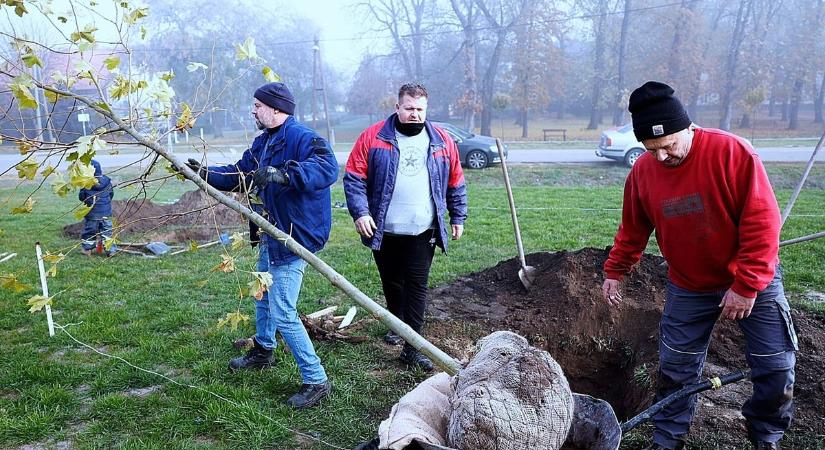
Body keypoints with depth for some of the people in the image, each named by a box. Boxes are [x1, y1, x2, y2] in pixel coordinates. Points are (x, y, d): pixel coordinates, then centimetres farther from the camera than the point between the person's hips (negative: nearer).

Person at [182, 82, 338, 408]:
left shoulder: (301, 137, -20)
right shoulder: (262, 142, 12)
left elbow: (327, 168, -38)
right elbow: (237, 174, 19)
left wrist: (282, 174, -46)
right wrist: (204, 172, 9)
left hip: (294, 237, -11)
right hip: (271, 235, 11)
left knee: (282, 314, -10)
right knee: (263, 295, 27)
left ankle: (316, 381, 1)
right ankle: (262, 351, 51)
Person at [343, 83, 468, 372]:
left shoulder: (442, 142, 5)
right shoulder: (373, 137, -2)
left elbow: (456, 184, 12)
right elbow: (354, 178, -5)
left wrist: (458, 218, 11)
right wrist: (360, 212, -15)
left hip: (423, 232, 0)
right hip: (383, 231, 0)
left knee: (417, 287, -1)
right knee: (391, 282, 17)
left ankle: (412, 347, 5)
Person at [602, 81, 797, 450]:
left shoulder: (732, 152, -22)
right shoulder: (642, 171, -9)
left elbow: (762, 222, -21)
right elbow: (633, 230, 6)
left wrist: (747, 286, -21)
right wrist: (614, 272, 8)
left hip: (753, 282, -2)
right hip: (688, 289, 3)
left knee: (777, 367, 6)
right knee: (675, 368, 7)